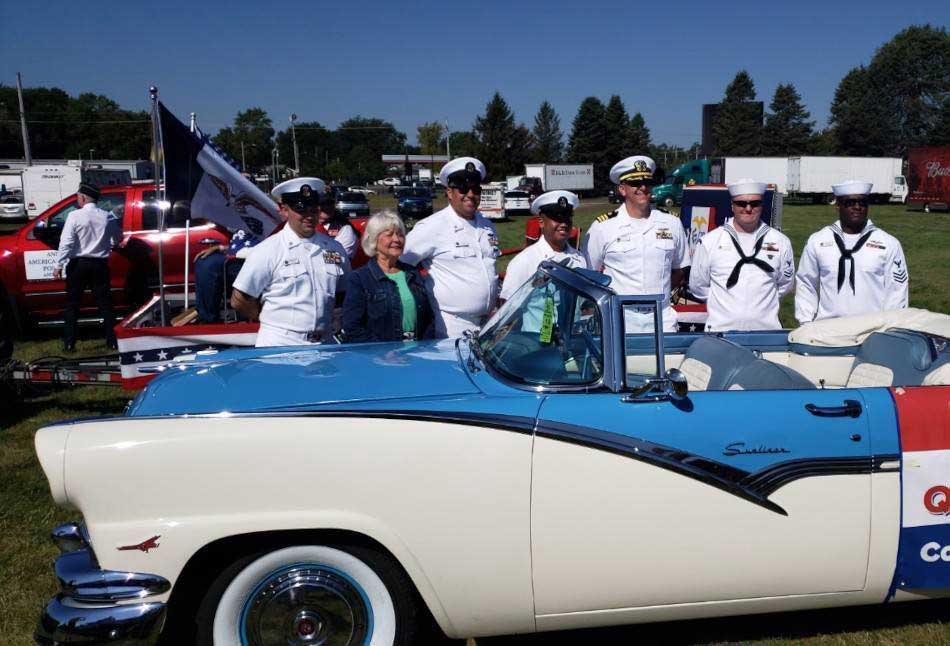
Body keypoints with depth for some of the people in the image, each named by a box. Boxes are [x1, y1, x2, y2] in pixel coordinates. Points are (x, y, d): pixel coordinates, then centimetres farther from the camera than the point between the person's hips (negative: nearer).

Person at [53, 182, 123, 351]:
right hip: (100, 264, 3)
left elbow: (66, 242, -14)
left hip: (78, 264, -2)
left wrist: (59, 265, -11)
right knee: (105, 303, 8)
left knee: (72, 304, 7)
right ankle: (112, 341, 6)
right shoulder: (108, 217, 1)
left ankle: (69, 343, 8)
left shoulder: (75, 216, -10)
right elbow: (118, 239, 14)